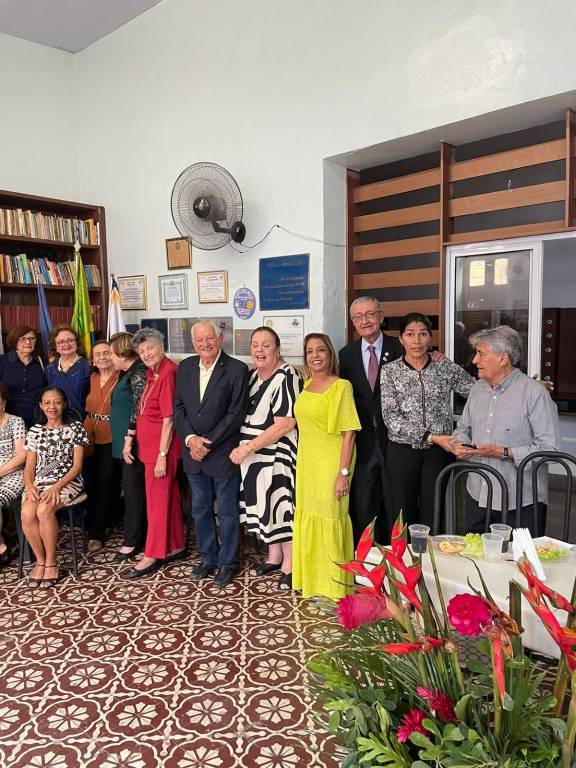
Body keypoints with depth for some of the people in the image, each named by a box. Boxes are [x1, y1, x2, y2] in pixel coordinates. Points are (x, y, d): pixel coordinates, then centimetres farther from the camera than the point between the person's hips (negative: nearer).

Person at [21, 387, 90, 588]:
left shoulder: (75, 428, 1)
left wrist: (57, 487, -17)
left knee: (44, 510, -33)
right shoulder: (35, 431, 12)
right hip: (39, 482, 3)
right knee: (27, 513, -28)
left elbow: (77, 466, -4)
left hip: (67, 481, -3)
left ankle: (51, 563, -15)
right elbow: (29, 467, 11)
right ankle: (40, 561, -9)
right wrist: (29, 485, -11)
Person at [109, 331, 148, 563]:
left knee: (133, 487, -2)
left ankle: (132, 541, 8)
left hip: (134, 442, -9)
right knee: (132, 487, 13)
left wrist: (129, 440, -18)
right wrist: (125, 440, 17)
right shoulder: (128, 372, 15)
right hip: (125, 440, 9)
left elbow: (138, 410, -19)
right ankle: (140, 535, 22)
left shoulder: (138, 373, -15)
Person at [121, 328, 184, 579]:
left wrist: (162, 455, -19)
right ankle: (176, 546, 28)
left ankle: (153, 556, 12)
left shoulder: (168, 373, -18)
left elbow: (169, 419, -20)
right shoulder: (153, 373, 11)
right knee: (169, 497, 16)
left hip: (161, 449, -9)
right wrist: (129, 441, 13)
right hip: (150, 446, 9)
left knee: (157, 501, 1)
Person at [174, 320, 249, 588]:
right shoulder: (186, 367, 5)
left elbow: (236, 414, -14)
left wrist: (208, 443, -15)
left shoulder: (237, 369, -11)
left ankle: (227, 562, 27)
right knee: (200, 510, 17)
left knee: (227, 512, 9)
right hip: (193, 453, 5)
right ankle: (208, 558, 35)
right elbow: (178, 407, 4)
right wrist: (190, 439, -10)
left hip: (222, 453, -5)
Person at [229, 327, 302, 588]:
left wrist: (248, 448, -19)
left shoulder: (286, 377, -16)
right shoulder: (252, 375, 8)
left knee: (281, 504, 2)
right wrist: (245, 448, 6)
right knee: (264, 505, 15)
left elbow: (285, 424, -21)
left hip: (277, 456, -7)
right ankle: (274, 556, 31)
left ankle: (289, 564, 18)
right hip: (253, 456, 7)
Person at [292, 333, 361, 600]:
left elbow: (348, 434, -15)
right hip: (306, 465, 7)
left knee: (329, 522, 4)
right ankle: (311, 580, 35)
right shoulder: (307, 385, 9)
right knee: (308, 520, 17)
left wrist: (343, 473, -20)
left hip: (329, 466, -7)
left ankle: (334, 589, 21)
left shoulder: (341, 386, -13)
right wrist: (302, 465, 13)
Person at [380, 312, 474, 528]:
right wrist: (429, 436, -18)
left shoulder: (446, 368, 2)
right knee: (403, 514, 8)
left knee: (434, 516, 5)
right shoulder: (389, 371, -3)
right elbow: (391, 416, -10)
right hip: (402, 451, -1)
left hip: (437, 451, 1)